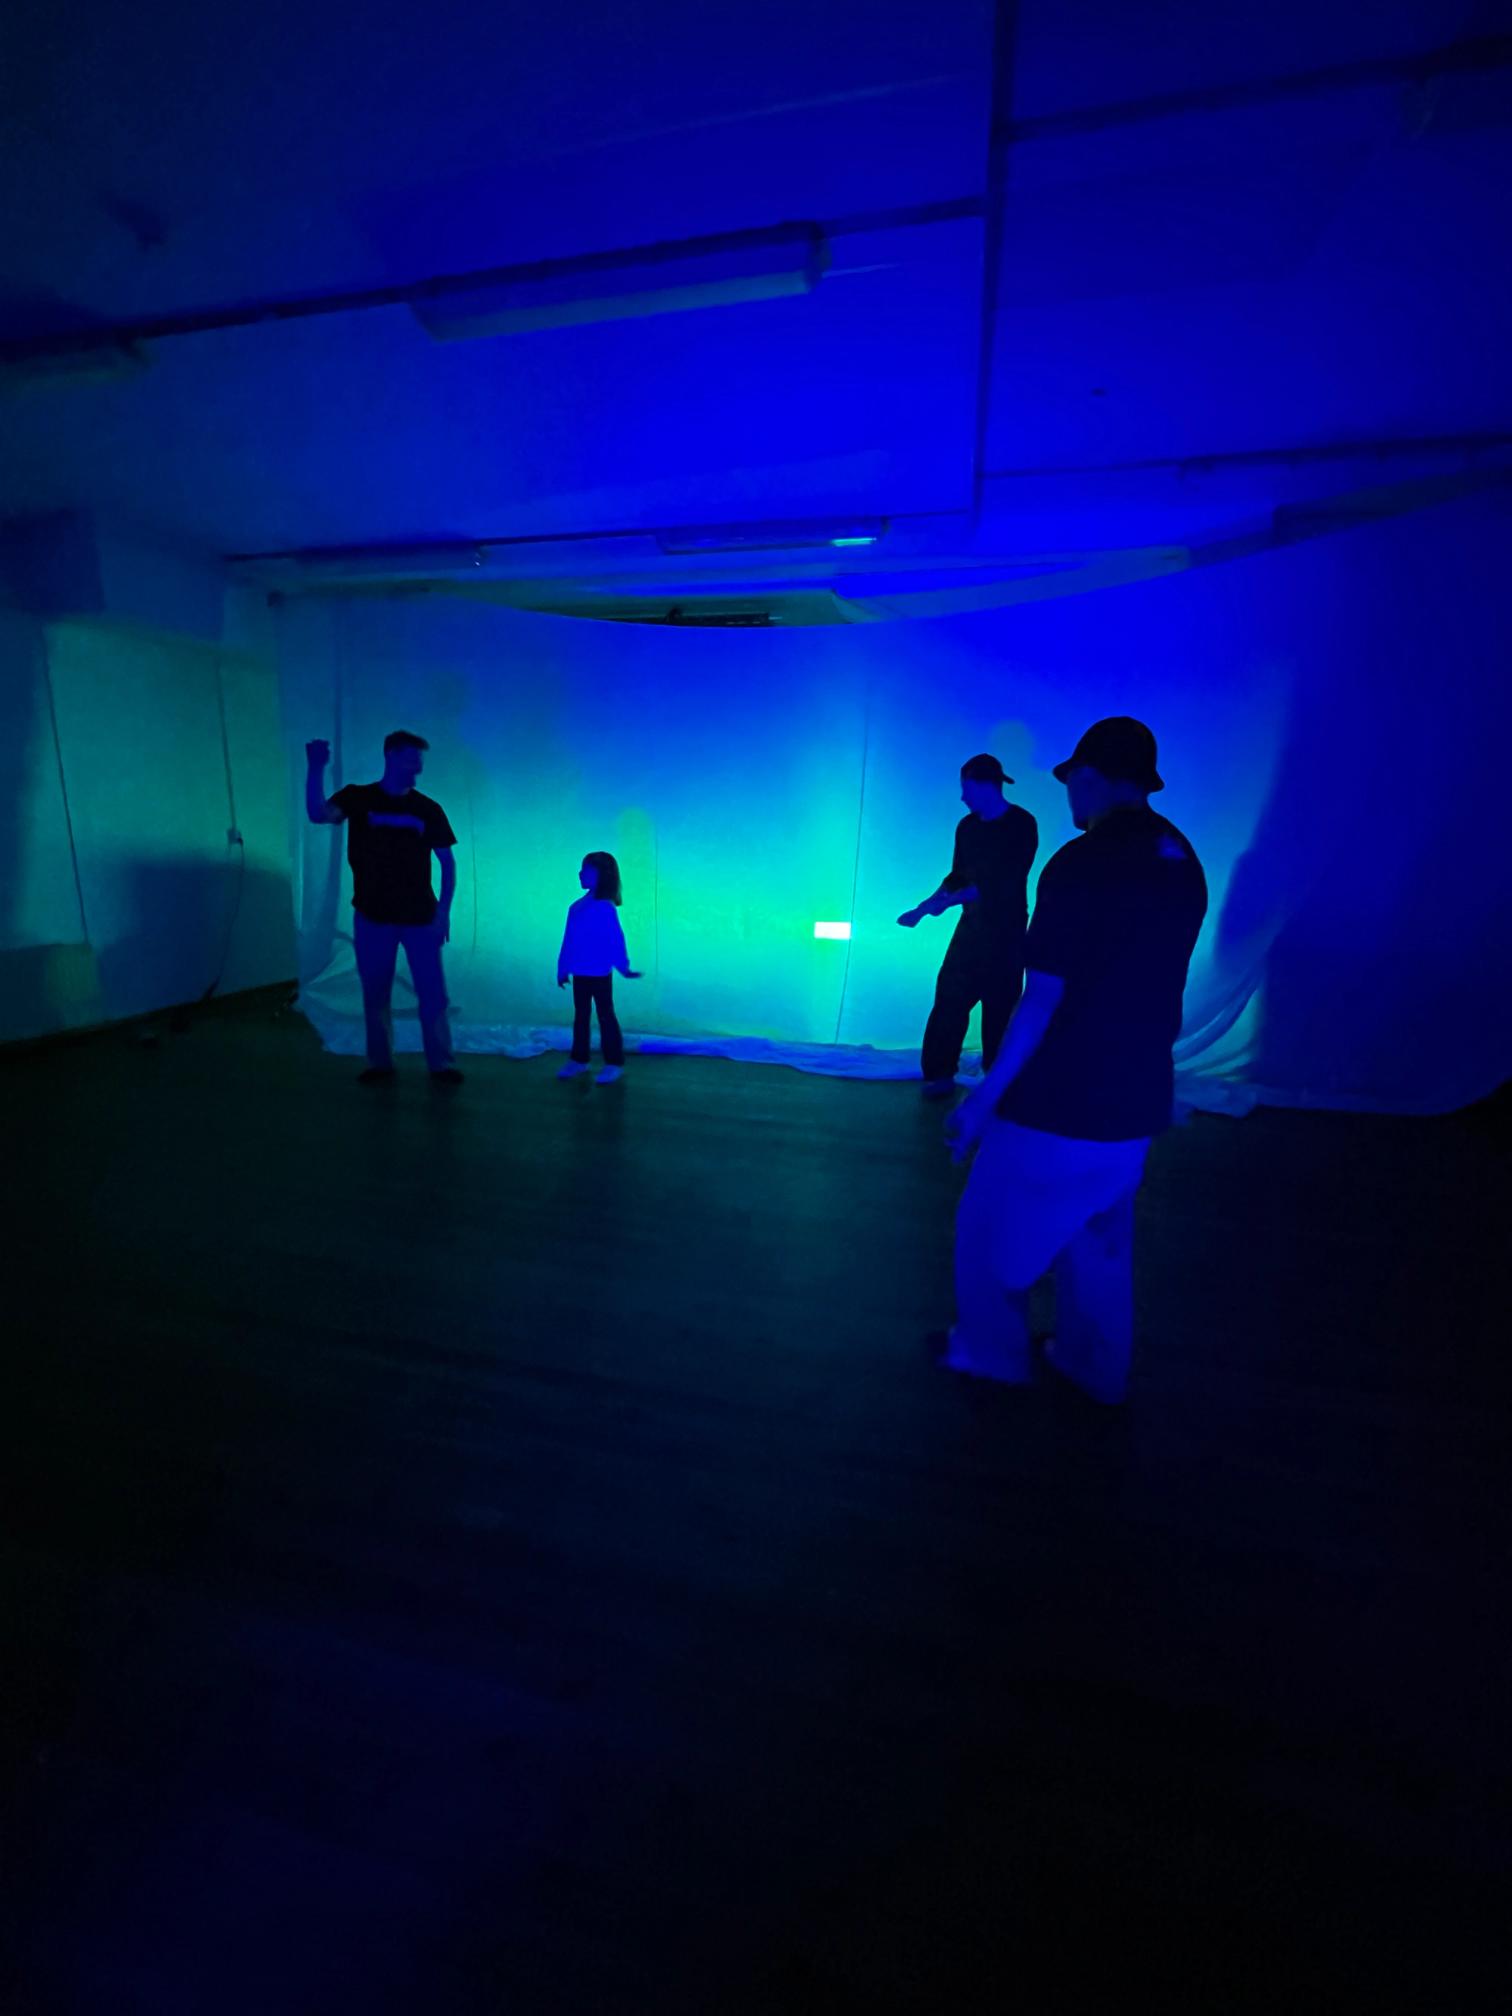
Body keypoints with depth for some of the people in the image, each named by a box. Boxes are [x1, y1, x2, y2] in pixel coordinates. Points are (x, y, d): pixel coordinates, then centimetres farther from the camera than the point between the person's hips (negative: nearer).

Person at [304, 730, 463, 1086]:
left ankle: (441, 1064, 9)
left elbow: (447, 862, 3)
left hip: (420, 917, 0)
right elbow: (318, 814, -18)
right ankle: (380, 1065, 18)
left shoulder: (428, 809, 1)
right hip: (373, 917, 0)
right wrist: (316, 769, -30)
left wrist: (444, 911, -6)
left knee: (432, 993, 0)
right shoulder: (357, 798, -1)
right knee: (375, 993, 7)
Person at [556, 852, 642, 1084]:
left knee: (606, 1016, 1)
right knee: (581, 1016, 15)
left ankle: (614, 1063, 9)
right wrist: (563, 968, 13)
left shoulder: (606, 908, -14)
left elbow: (616, 939, -20)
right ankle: (579, 1059, 25)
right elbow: (569, 940, 11)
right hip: (580, 973, 7)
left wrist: (623, 967, -28)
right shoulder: (577, 906, 7)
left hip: (599, 973, -7)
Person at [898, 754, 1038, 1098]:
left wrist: (950, 901, -23)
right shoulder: (967, 826, 6)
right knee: (949, 999, 0)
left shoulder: (1022, 825, -11)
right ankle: (940, 1074, 8)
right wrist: (924, 907, 1)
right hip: (971, 927, 5)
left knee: (999, 1006, 1)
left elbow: (1003, 883, -19)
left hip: (1006, 932, -5)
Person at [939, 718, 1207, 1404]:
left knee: (992, 1229, 15)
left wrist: (984, 1098, -14)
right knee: (1101, 1238, 23)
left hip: (1058, 1102, -7)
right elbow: (1145, 985, 12)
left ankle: (991, 1351, 32)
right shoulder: (1184, 862, 4)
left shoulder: (1080, 864, -19)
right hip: (1135, 1102, 7)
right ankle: (1095, 1368, 38)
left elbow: (1043, 1000, -21)